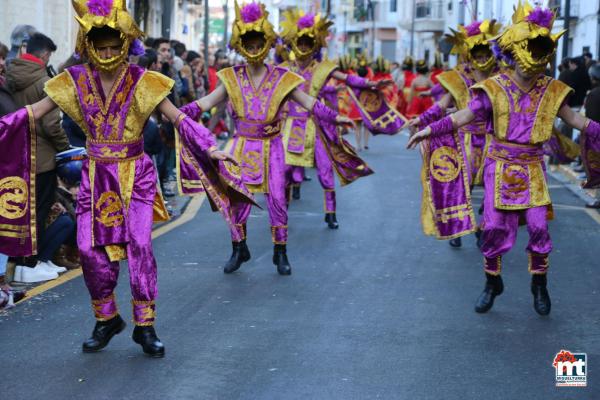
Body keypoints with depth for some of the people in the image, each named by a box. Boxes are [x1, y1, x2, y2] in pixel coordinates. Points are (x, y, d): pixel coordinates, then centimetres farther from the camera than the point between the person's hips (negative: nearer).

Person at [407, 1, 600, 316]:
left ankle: (539, 284, 17)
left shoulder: (551, 91, 0)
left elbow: (575, 119, 11)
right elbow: (463, 116, -7)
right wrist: (428, 130, -13)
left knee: (539, 227, -3)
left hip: (532, 168, 2)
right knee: (495, 226, 0)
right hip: (500, 166, -1)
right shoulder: (494, 89, -8)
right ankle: (492, 283, 19)